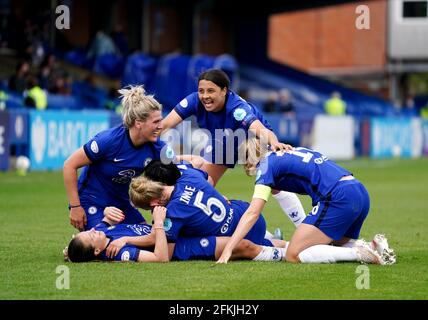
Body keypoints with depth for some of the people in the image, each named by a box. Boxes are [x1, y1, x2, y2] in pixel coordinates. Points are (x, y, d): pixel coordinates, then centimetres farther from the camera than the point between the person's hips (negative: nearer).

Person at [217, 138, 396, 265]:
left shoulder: (266, 164, 3)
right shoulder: (291, 153, 27)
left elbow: (252, 213, -6)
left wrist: (227, 250, -8)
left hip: (339, 198, -8)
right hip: (361, 194, 8)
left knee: (293, 255, -2)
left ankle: (359, 254, -14)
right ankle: (375, 247, 1)